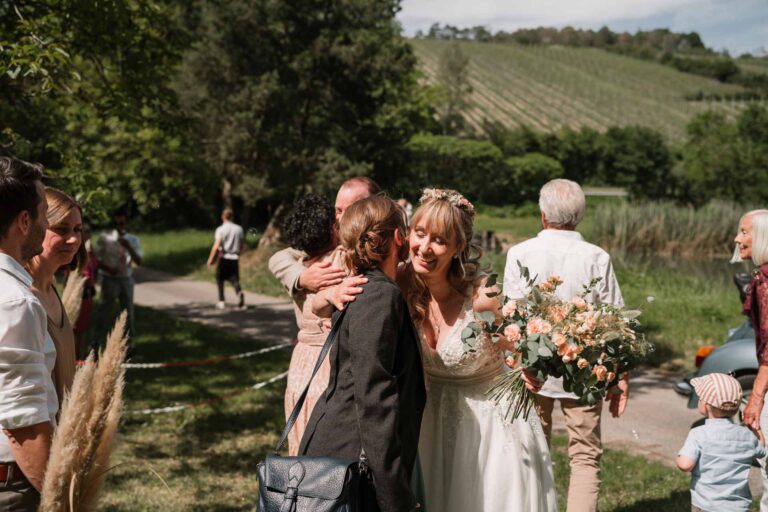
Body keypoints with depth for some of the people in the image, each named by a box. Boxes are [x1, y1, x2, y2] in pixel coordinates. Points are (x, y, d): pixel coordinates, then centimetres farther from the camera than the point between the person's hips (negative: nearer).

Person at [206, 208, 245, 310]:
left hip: (223, 258, -3)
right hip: (235, 258, 3)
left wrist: (211, 259, -6)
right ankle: (239, 292, -28)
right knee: (234, 279, 3)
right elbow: (241, 246, 9)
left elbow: (216, 246, -13)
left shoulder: (220, 230, -7)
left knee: (220, 279, 12)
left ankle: (221, 302, 11)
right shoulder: (239, 229, 5)